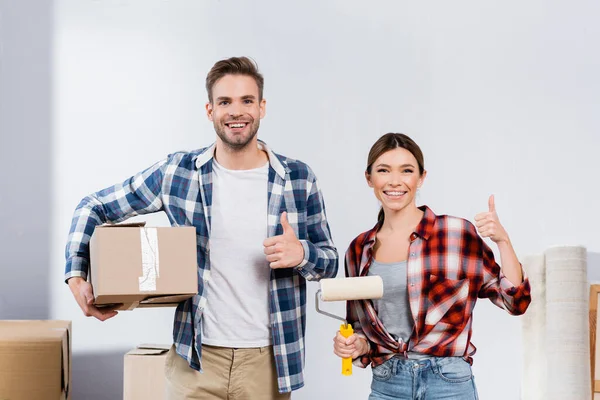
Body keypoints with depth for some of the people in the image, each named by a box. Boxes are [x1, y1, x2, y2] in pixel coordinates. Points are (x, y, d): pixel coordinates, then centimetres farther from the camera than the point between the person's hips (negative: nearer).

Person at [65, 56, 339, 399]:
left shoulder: (299, 178, -3)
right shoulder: (176, 173, -3)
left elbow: (330, 262, 5)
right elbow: (94, 207, 6)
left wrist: (302, 253, -17)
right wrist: (76, 276, -7)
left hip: (268, 358, 1)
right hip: (195, 357, 0)